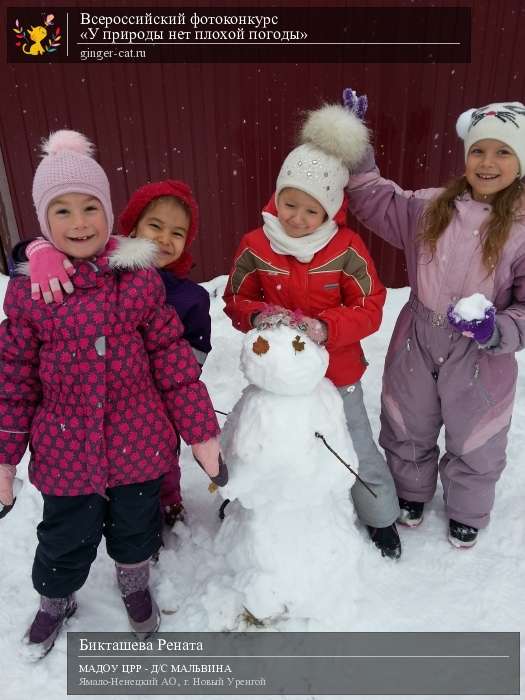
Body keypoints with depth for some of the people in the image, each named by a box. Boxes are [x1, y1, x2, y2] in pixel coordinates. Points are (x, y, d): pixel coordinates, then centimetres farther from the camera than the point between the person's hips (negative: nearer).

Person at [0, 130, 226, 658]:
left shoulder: (139, 277, -9)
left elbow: (172, 356, -6)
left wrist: (201, 431, -5)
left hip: (138, 438, 1)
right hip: (66, 446, 0)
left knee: (135, 524, 21)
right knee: (67, 536, 17)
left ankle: (135, 586, 55)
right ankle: (54, 601, 52)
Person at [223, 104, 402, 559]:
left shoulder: (347, 249, -16)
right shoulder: (255, 247, -11)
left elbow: (370, 309, -14)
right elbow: (236, 302, -3)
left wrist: (324, 328, -31)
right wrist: (259, 316, -26)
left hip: (336, 372, -1)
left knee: (358, 450, 15)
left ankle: (381, 516, 44)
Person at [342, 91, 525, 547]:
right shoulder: (430, 207, -5)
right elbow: (374, 199, 5)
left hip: (480, 357, -2)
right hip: (417, 343, 3)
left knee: (472, 443, 20)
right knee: (408, 430, 22)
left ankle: (466, 513, 50)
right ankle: (412, 494, 52)